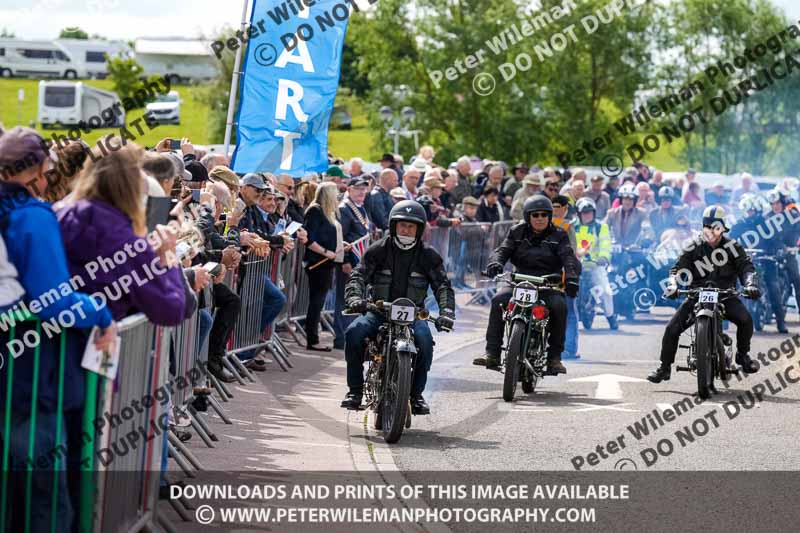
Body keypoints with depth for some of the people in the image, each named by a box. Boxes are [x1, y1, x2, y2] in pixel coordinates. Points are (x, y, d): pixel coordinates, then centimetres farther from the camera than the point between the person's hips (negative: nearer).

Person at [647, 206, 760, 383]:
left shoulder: (732, 247, 1)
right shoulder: (695, 247, 2)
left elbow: (746, 266, -7)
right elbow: (678, 268, -3)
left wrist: (750, 285, -28)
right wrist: (672, 285, -24)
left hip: (725, 295, -1)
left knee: (745, 319, -27)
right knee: (672, 327, -13)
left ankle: (743, 355, -1)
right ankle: (665, 367, 3)